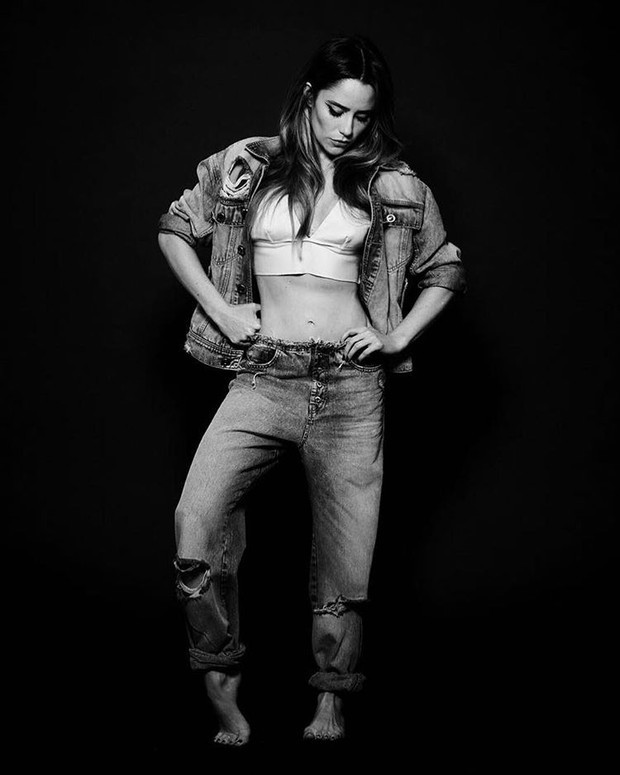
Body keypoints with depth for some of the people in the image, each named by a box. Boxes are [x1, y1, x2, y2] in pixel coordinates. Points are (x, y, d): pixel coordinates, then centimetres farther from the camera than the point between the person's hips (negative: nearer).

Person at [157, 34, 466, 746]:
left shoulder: (392, 184, 8)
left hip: (349, 384, 1)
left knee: (344, 547, 4)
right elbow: (174, 230, 15)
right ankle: (221, 682, -3)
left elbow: (445, 271, 18)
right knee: (198, 523, -19)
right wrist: (221, 312, 4)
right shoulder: (248, 165, 6)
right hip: (262, 376, 0)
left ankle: (332, 699, 22)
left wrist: (399, 337, 4)